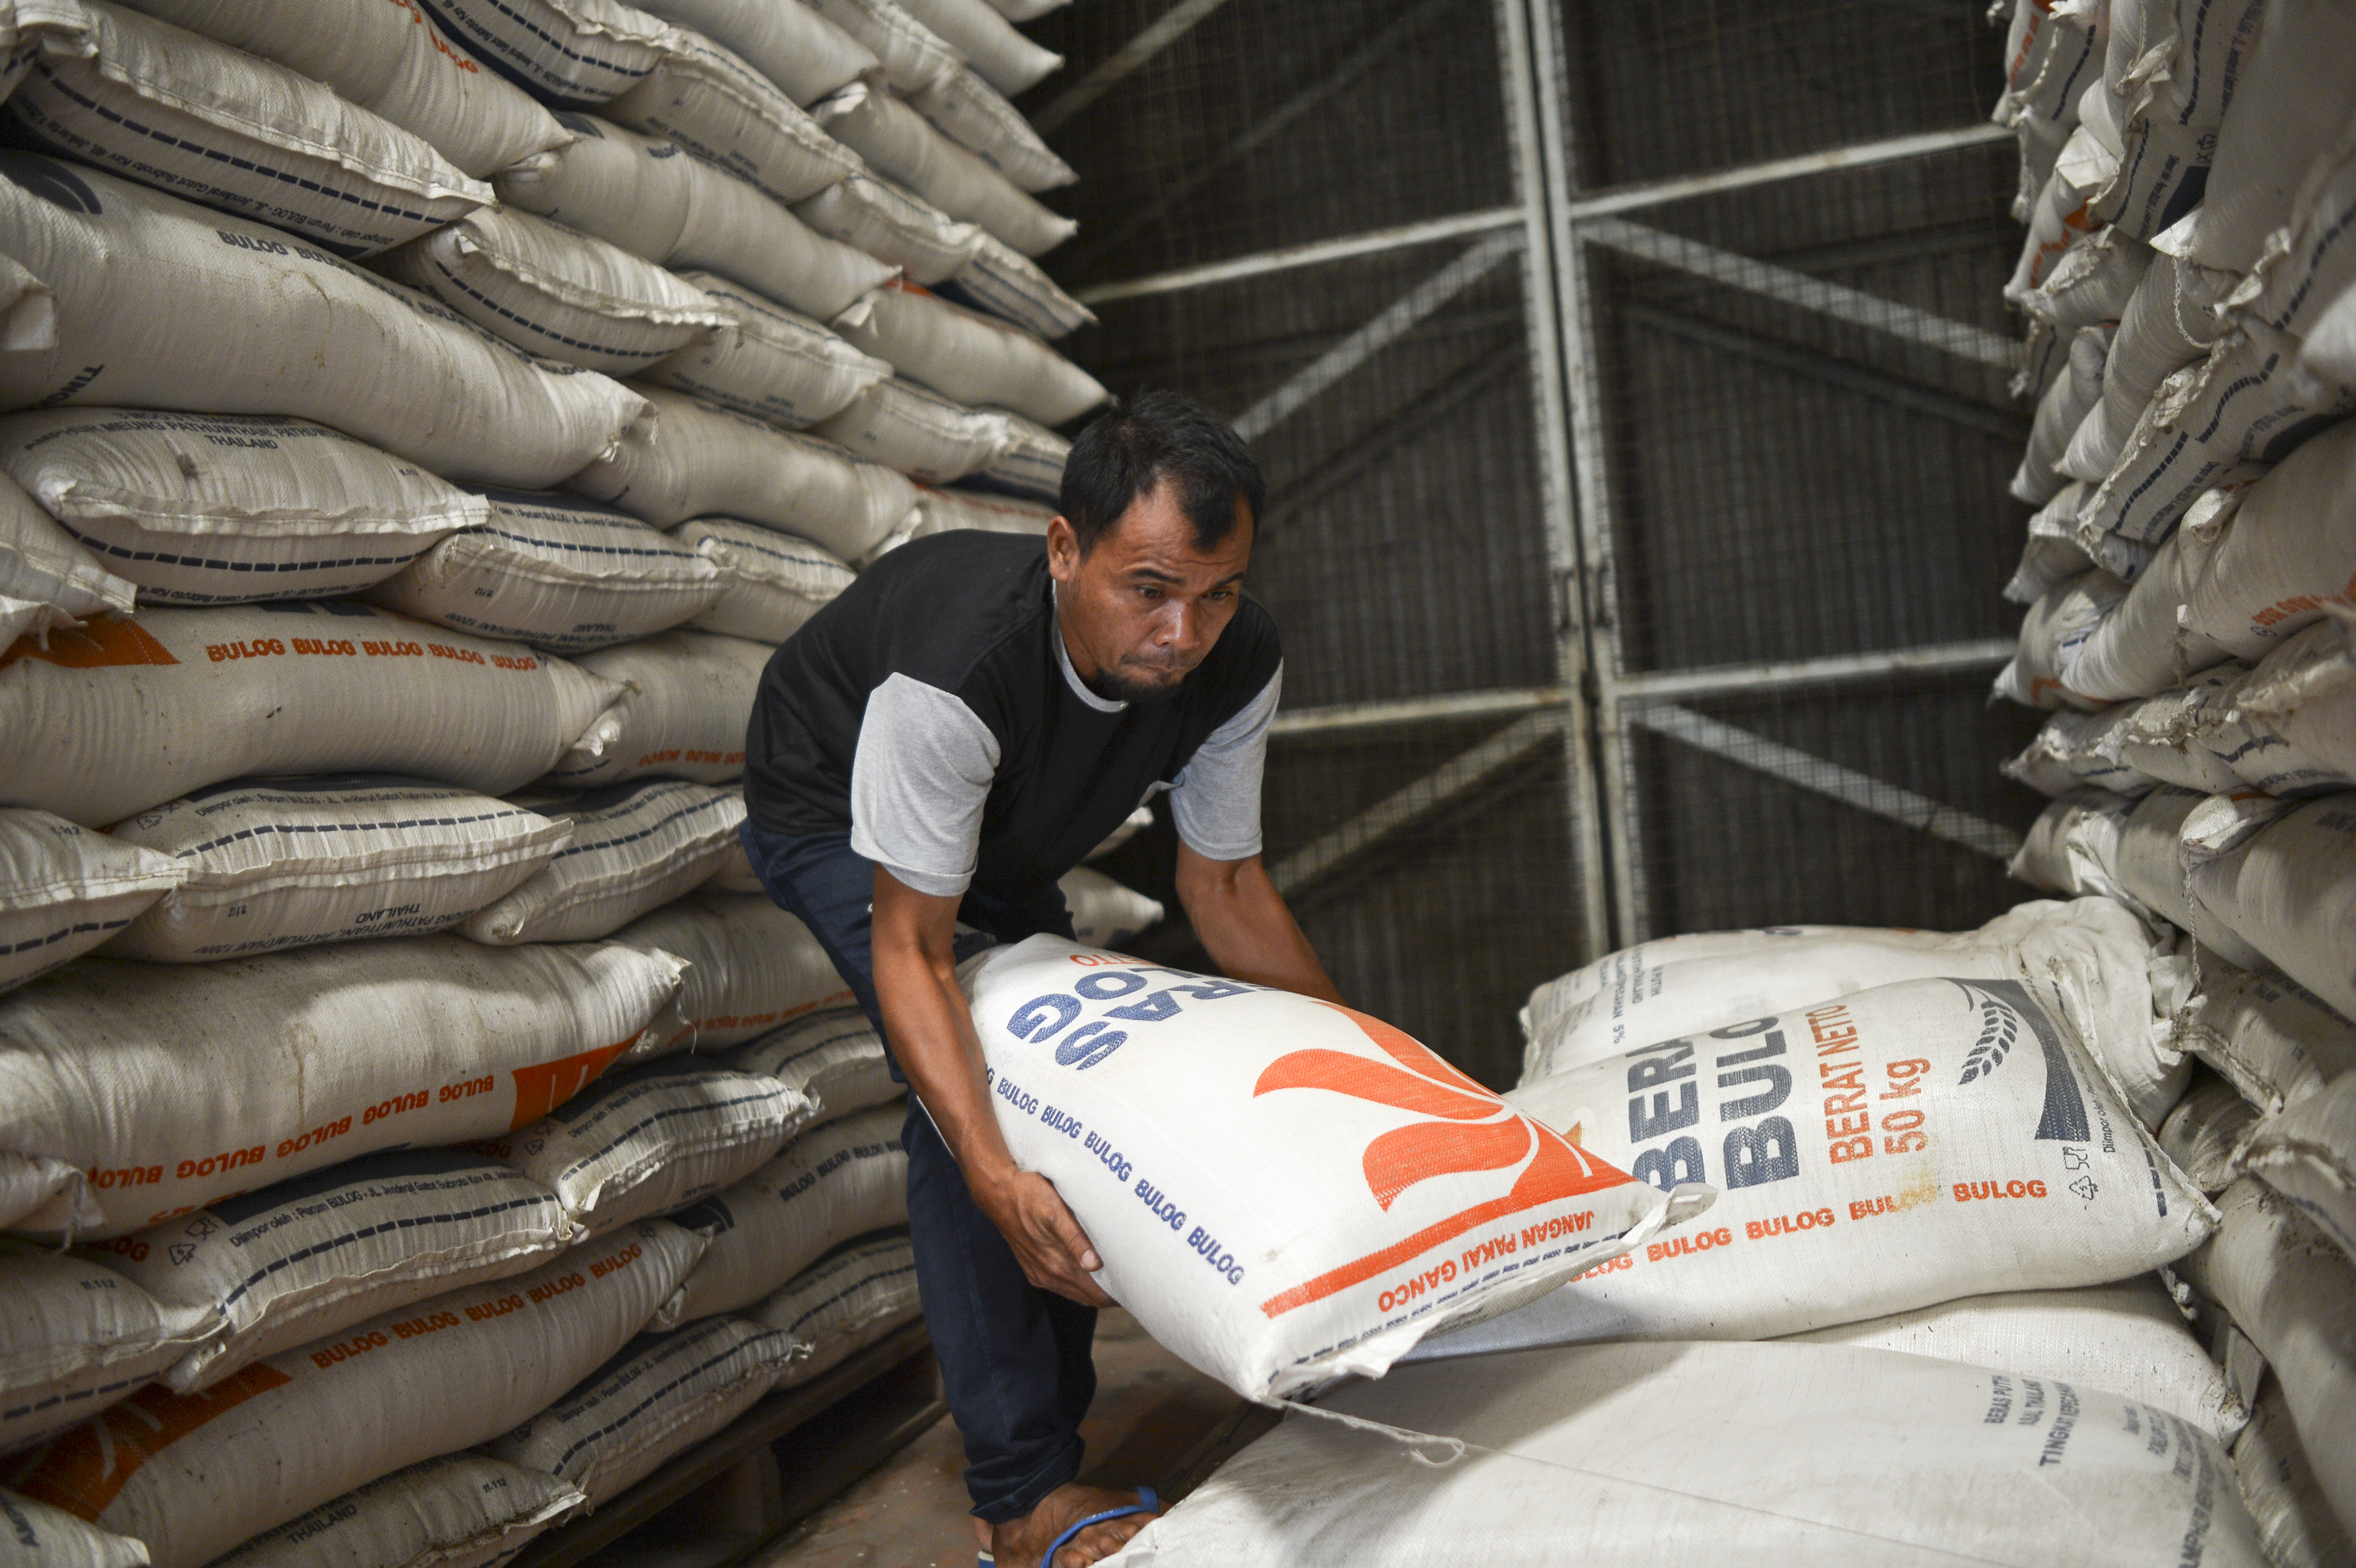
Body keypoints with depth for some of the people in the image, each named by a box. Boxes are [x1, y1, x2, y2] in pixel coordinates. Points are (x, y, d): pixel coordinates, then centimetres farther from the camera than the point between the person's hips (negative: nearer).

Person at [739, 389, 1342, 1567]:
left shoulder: (1239, 665, -26)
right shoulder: (955, 673, -44)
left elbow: (1226, 886, -12)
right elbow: (911, 949, -37)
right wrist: (994, 1178, -48)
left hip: (1011, 836, 6)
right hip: (833, 816, -6)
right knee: (969, 1096, -24)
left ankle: (1053, 1438, 18)